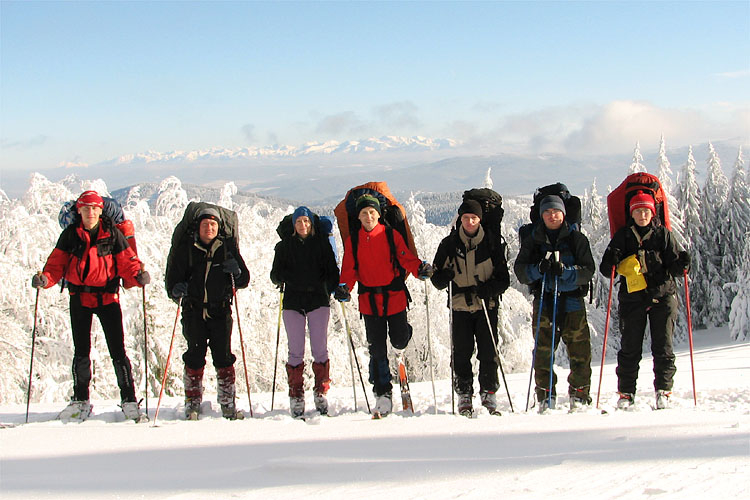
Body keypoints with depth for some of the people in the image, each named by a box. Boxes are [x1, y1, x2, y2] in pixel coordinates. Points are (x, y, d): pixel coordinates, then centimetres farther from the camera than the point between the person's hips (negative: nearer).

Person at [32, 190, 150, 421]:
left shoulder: (112, 233, -4)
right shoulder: (70, 235, 0)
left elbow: (126, 261, -3)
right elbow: (57, 263, 1)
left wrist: (138, 275, -23)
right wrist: (45, 278, -18)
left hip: (107, 297, -2)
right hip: (80, 297, 2)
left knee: (118, 350, -4)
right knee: (81, 351, 10)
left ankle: (129, 401, 2)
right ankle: (80, 400, 21)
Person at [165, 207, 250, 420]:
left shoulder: (228, 247, 8)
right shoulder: (186, 248, 6)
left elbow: (244, 280, 10)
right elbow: (173, 278, 5)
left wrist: (236, 272, -12)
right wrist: (177, 289, -17)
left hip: (220, 310, 1)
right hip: (194, 310, 0)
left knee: (223, 356, 0)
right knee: (195, 356, -1)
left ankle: (228, 405, 9)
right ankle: (192, 404, 11)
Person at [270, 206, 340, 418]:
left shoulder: (322, 242, 9)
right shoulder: (285, 245, 10)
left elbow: (332, 271, 10)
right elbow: (276, 273, 9)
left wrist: (335, 287, -7)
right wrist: (280, 279, -12)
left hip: (318, 299, 0)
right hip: (293, 301, 0)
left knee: (320, 350, -1)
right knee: (296, 352, -1)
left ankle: (321, 393, 10)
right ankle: (296, 396, 6)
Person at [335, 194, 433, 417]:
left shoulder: (391, 235, 1)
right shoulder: (352, 241, 5)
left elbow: (406, 258, -4)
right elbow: (349, 270, 3)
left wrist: (420, 269, -24)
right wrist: (344, 287, -16)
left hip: (394, 297, -1)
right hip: (369, 300, 1)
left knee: (399, 340, -3)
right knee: (377, 350, 2)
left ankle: (402, 339, 36)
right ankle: (383, 393, 11)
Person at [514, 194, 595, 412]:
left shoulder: (576, 239, 5)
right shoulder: (532, 240, 9)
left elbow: (588, 270, -1)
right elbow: (520, 271, 5)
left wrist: (565, 271, -17)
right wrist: (538, 269, -15)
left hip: (572, 301, 0)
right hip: (544, 300, 0)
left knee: (580, 351, -2)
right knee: (543, 352, -4)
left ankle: (579, 396, 9)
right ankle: (545, 397, 6)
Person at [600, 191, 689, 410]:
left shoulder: (663, 234, 7)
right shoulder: (623, 236, 7)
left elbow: (673, 266, 5)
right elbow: (607, 269, 4)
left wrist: (681, 265, -16)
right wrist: (610, 262, -18)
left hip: (662, 297, 0)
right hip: (632, 299, 0)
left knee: (663, 348, -1)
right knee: (630, 349, 1)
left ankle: (663, 390, 9)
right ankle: (626, 392, 9)